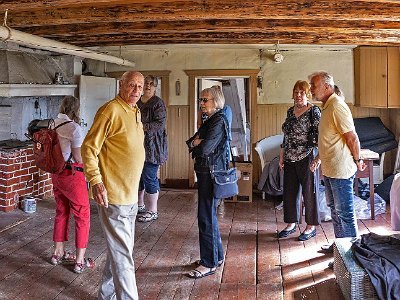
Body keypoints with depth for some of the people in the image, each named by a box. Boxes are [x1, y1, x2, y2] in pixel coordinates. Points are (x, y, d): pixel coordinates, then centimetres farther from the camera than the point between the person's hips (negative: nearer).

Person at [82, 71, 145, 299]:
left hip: (131, 195, 9)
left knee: (120, 249, 20)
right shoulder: (111, 110, -15)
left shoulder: (135, 112, 13)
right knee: (122, 254, -2)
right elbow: (89, 148, -16)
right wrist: (96, 181, -23)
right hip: (113, 195, -9)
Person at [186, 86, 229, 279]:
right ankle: (217, 256, 29)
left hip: (212, 173, -10)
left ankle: (209, 263, 4)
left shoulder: (219, 121, -15)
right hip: (205, 172, 10)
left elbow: (205, 149, -23)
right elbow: (190, 142, 13)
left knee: (206, 217, -5)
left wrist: (196, 144, -3)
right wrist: (195, 142, -9)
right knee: (209, 215, 17)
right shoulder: (209, 121, 16)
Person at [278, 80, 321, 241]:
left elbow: (318, 135, -11)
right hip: (290, 159, 7)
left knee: (309, 191, 3)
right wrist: (281, 156, 14)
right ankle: (291, 224, 26)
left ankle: (311, 226, 16)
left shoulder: (314, 111, -7)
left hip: (306, 158, -7)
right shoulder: (290, 111, 12)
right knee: (289, 191, 12)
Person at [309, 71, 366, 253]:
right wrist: (319, 158, 21)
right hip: (329, 169, 11)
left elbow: (352, 137, -20)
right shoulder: (326, 106, 13)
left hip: (340, 170, -10)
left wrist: (357, 160, -10)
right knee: (334, 208, 20)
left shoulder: (337, 106, -19)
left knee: (344, 212, -1)